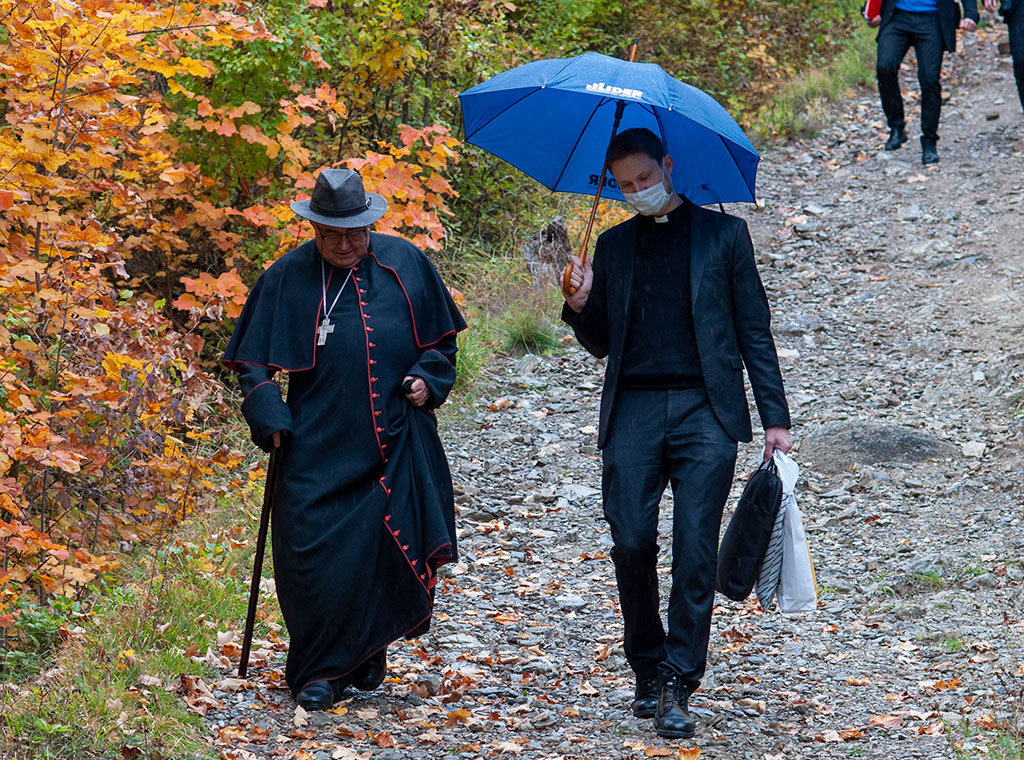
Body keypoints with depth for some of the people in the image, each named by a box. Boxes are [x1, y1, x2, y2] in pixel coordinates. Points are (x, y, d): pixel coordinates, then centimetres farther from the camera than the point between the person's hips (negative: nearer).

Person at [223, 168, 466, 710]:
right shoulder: (287, 279, 0)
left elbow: (441, 339, 17)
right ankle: (319, 671, 7)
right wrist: (270, 418, -8)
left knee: (393, 553, 4)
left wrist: (427, 377, -2)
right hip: (319, 448, -2)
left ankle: (369, 651, 25)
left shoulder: (405, 264, 6)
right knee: (316, 558, -6)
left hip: (396, 447, 2)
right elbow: (253, 361, 5)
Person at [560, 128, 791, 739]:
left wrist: (776, 418, 2)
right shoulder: (614, 245, 18)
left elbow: (755, 332, 9)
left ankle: (678, 687, -7)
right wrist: (580, 305, -1)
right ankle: (648, 670, 12)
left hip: (705, 411, -2)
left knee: (695, 547, -9)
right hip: (633, 409, 3)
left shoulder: (722, 234, 10)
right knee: (631, 541, -6)